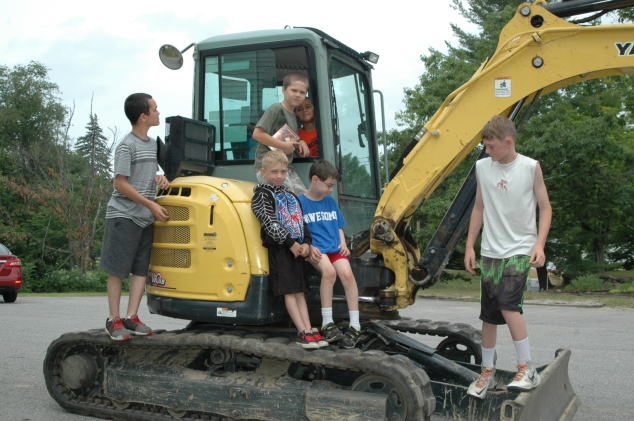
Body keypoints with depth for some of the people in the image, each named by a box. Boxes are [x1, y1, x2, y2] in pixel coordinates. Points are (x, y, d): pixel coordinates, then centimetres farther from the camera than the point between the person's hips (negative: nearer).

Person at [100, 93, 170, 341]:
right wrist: (151, 204, -16)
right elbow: (120, 183, -14)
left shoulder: (151, 143, 14)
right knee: (117, 270, -1)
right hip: (124, 216, -8)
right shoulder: (127, 146, -11)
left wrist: (159, 179, 3)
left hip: (146, 218, 8)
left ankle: (131, 317, 9)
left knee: (142, 269, 4)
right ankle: (113, 319, 6)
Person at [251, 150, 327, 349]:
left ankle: (308, 330, 3)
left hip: (296, 247, 7)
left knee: (300, 291, 5)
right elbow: (270, 223, -14)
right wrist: (290, 243, -16)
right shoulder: (262, 194, -4)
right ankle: (303, 333, -9)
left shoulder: (290, 196, 19)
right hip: (279, 248, -7)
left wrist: (306, 242, -2)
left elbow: (301, 221, 15)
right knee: (289, 291, -7)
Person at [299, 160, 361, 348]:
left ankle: (355, 325, -15)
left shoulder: (331, 202, 16)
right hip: (316, 251, -4)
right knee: (328, 270, -33)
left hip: (335, 248, 4)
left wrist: (343, 244, 7)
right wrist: (309, 247, -15)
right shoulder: (300, 202, 0)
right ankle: (327, 323, -22)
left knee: (347, 273, -23)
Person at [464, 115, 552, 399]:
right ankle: (487, 372, 20)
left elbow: (545, 208, -1)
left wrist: (539, 244, -14)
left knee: (508, 304, -19)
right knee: (488, 314, 7)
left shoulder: (530, 167, -5)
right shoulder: (482, 168, 6)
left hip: (520, 249, -4)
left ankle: (527, 370, -4)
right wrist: (469, 246, 11)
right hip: (490, 251, 4)